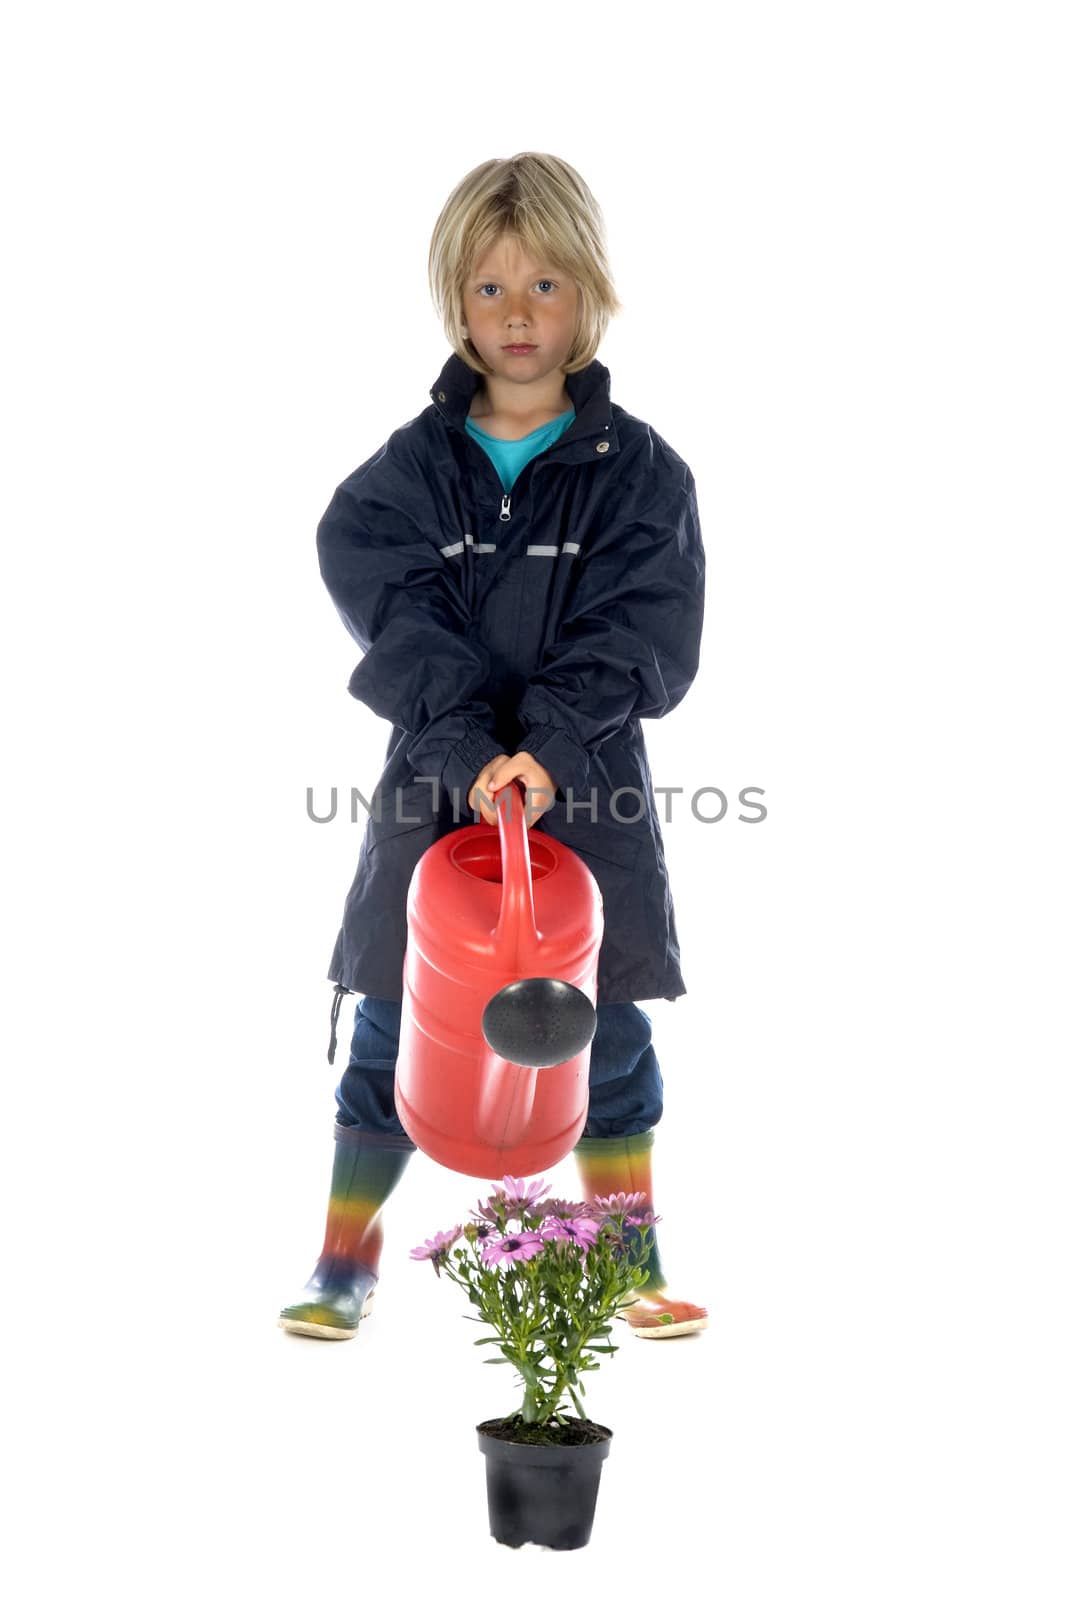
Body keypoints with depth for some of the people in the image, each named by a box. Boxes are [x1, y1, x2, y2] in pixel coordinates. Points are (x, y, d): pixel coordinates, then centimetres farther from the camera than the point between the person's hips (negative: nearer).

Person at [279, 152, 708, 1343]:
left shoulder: (638, 470, -1)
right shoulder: (408, 470, 2)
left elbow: (636, 638, -11)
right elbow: (399, 620, -12)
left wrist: (546, 753, -25)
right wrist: (471, 753, -26)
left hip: (588, 792, 0)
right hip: (437, 785, 1)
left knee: (608, 1038, 7)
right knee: (390, 1036, 6)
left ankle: (632, 1264, 25)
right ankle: (345, 1266, 22)